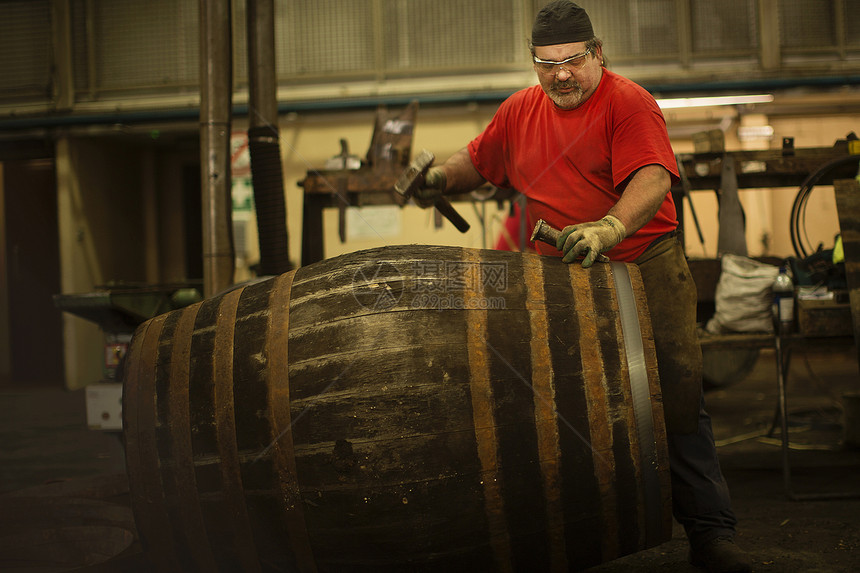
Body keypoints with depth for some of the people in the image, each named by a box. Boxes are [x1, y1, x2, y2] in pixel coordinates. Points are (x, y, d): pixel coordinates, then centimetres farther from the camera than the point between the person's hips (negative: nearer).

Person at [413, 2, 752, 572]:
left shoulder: (629, 102, -7)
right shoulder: (520, 111, 11)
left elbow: (652, 180, -21)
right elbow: (478, 161, 26)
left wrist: (609, 228, -38)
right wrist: (442, 176, 5)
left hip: (645, 263, -4)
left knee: (677, 393, -8)